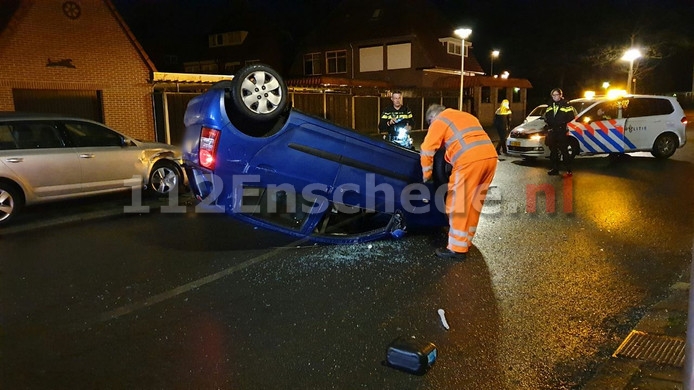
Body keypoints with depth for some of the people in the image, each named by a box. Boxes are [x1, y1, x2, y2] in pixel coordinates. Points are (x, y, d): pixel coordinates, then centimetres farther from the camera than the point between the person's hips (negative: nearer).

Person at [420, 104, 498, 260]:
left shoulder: (439, 121, 10)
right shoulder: (467, 116, 33)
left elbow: (427, 150, 5)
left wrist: (426, 176, 16)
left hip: (470, 160, -8)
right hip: (491, 156, 8)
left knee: (458, 204, 2)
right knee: (474, 202, 19)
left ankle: (457, 248, 6)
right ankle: (466, 241, 30)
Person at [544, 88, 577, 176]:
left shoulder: (566, 105, -3)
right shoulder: (550, 105, 15)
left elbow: (571, 116, -5)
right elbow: (546, 116, 23)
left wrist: (563, 122, -13)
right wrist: (547, 121, 4)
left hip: (561, 131, -6)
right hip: (551, 131, 6)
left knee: (564, 150, -7)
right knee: (553, 150, 10)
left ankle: (568, 170, -2)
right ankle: (555, 169, 18)